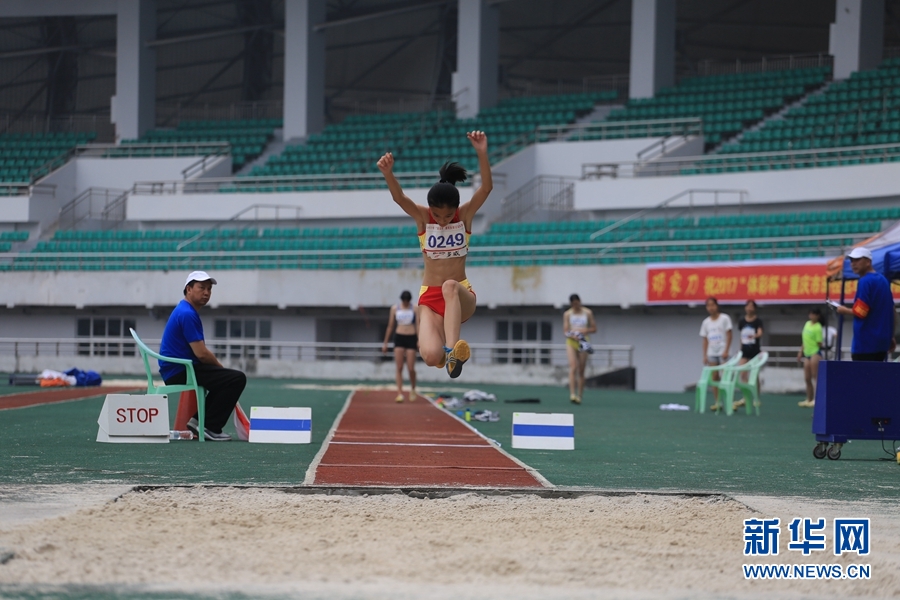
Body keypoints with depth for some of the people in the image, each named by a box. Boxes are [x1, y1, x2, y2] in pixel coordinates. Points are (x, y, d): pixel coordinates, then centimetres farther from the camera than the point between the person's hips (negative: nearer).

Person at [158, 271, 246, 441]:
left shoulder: (185, 311, 17)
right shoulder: (187, 314, -16)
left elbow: (201, 352, 22)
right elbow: (201, 353, -19)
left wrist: (219, 366, 8)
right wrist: (221, 368, -2)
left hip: (175, 371, 11)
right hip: (180, 372, -11)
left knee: (224, 377, 30)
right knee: (237, 379, -18)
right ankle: (210, 427, -12)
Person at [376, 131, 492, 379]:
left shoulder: (465, 215, -4)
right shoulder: (422, 217, -4)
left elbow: (486, 188, -19)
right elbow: (398, 197, -22)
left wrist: (482, 153, -36)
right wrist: (387, 172, -43)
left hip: (461, 298, -1)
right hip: (430, 298, 1)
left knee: (450, 286, -40)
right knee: (431, 356, -25)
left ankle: (452, 350, -46)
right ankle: (446, 353, 12)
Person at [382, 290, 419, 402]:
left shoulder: (415, 309, 2)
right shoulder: (395, 308, 7)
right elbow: (390, 326, 12)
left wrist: (419, 340, -16)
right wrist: (385, 343, 12)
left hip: (411, 338, -1)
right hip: (399, 337, 1)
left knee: (411, 368, -3)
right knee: (399, 368, -6)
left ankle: (413, 388, 23)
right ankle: (400, 393, -9)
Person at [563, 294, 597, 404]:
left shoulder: (587, 313, 6)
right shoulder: (567, 314, 4)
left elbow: (594, 328, 9)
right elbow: (566, 331, -2)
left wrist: (584, 331, -10)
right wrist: (574, 336, -21)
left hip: (583, 342, 1)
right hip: (571, 342, -1)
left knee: (581, 371, 2)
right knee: (573, 368, -17)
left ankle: (579, 396, 9)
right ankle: (572, 394, -26)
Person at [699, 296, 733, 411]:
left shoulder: (724, 318, -2)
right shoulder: (706, 322, 10)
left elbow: (729, 336, -5)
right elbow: (705, 340, 11)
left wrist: (726, 351, -13)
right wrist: (705, 355, 4)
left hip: (723, 353, -4)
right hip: (711, 354, 4)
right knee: (714, 378, 0)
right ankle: (717, 402, 3)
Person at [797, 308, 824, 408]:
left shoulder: (818, 328, -13)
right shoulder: (808, 324, 11)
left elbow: (819, 343, -11)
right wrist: (801, 352, 19)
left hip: (815, 353, -9)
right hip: (807, 354, 9)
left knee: (815, 377, -7)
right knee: (807, 379, 12)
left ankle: (815, 399, -6)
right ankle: (809, 399, 20)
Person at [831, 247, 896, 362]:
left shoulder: (865, 282, -13)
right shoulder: (882, 280, 14)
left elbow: (860, 312, -17)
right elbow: (892, 313, 18)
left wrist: (844, 310, 1)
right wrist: (890, 336, 23)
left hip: (865, 341, -9)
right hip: (882, 340, 9)